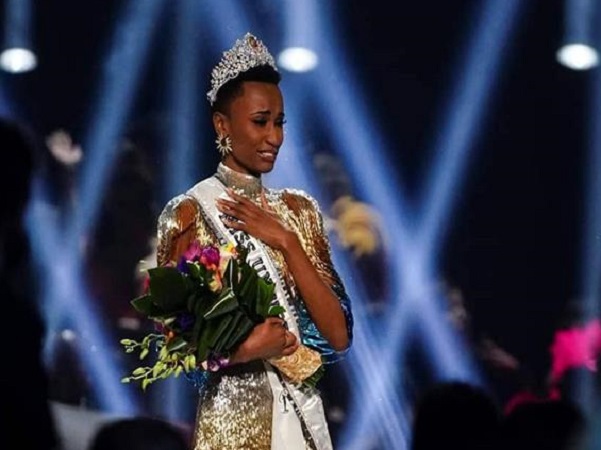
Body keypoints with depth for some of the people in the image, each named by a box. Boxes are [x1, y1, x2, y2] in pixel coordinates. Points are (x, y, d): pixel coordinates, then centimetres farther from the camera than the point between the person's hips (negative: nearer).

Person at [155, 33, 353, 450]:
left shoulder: (297, 209, 8)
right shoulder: (192, 213, -7)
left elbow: (338, 335, -3)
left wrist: (286, 242, -9)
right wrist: (247, 348, -20)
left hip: (303, 415, 5)